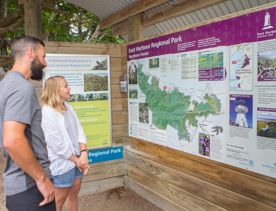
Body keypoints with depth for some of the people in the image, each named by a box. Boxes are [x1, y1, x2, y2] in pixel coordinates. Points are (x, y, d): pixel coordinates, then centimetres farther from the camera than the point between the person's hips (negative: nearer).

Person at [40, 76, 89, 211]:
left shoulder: (68, 108, 8)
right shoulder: (47, 112, -17)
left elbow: (79, 131, 4)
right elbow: (57, 144, -19)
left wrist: (83, 153, -10)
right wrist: (76, 160, -12)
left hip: (77, 160, 8)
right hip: (62, 163, -7)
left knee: (74, 193, 19)